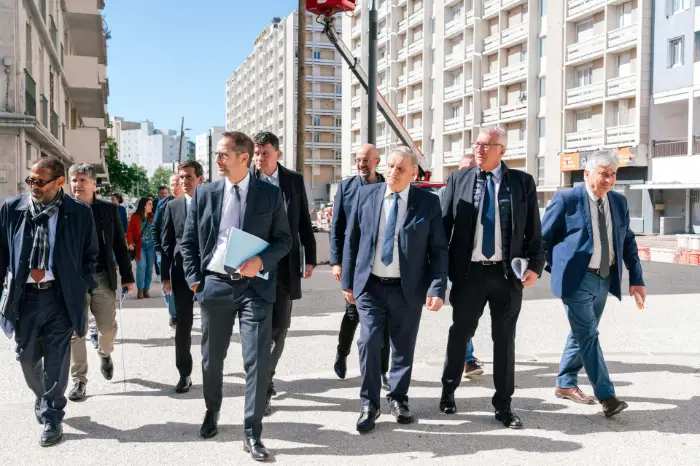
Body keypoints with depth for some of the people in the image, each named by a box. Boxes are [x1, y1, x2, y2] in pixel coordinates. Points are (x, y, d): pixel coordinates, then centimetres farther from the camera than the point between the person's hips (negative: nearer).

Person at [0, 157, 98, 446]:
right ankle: (43, 398, 42)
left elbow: (90, 255, 6)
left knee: (56, 360, 3)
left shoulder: (79, 213, -5)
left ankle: (52, 417, 20)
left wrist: (82, 287, -1)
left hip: (60, 296, -2)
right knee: (27, 357, 14)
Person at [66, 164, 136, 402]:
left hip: (103, 278, 1)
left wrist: (127, 277, 5)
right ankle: (79, 379, 14)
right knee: (76, 331, 3)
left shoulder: (109, 209, 4)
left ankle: (105, 354, 40)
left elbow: (120, 245, 7)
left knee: (108, 327, 8)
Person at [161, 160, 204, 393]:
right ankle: (184, 374, 12)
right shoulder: (173, 206, 6)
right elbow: (167, 243, 6)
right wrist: (166, 276, 0)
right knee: (182, 326, 3)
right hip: (182, 272, 1)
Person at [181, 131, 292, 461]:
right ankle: (212, 412, 41)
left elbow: (284, 239, 2)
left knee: (257, 360, -6)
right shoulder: (204, 193, 4)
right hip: (214, 285, 2)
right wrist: (194, 279, 0)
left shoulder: (270, 194, -1)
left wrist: (262, 260, -15)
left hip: (255, 286, -2)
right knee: (211, 358, 16)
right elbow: (188, 241, 9)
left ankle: (252, 434, 6)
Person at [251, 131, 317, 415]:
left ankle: (263, 380, 19)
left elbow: (304, 222, 9)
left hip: (285, 265, 2)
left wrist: (310, 258, 5)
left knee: (279, 327, 5)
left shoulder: (294, 180, 5)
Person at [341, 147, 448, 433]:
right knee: (369, 343, -5)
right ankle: (369, 404, 12)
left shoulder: (428, 202, -2)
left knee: (403, 347, 11)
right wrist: (348, 281, 6)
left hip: (408, 289, 0)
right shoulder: (366, 195, 2)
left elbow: (439, 250, -2)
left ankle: (398, 399, 30)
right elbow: (351, 240, 7)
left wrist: (437, 288, -11)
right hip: (370, 286, 0)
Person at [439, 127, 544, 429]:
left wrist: (535, 265, -7)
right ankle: (448, 392, 33)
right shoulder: (458, 180, 3)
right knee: (460, 334, 13)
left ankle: (503, 406, 23)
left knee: (505, 340, 9)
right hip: (468, 272, 0)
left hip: (507, 273, 0)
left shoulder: (522, 182, 2)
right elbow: (444, 225, 2)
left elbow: (533, 230, 4)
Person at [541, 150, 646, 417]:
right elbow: (542, 238, -4)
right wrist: (556, 270, -4)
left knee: (582, 334, 15)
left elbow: (628, 242, 14)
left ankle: (565, 384, 28)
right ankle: (606, 396, -5)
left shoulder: (619, 202, 9)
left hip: (604, 280, 6)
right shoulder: (567, 199, -9)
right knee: (588, 335, -8)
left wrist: (636, 279, 10)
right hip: (577, 280, -6)